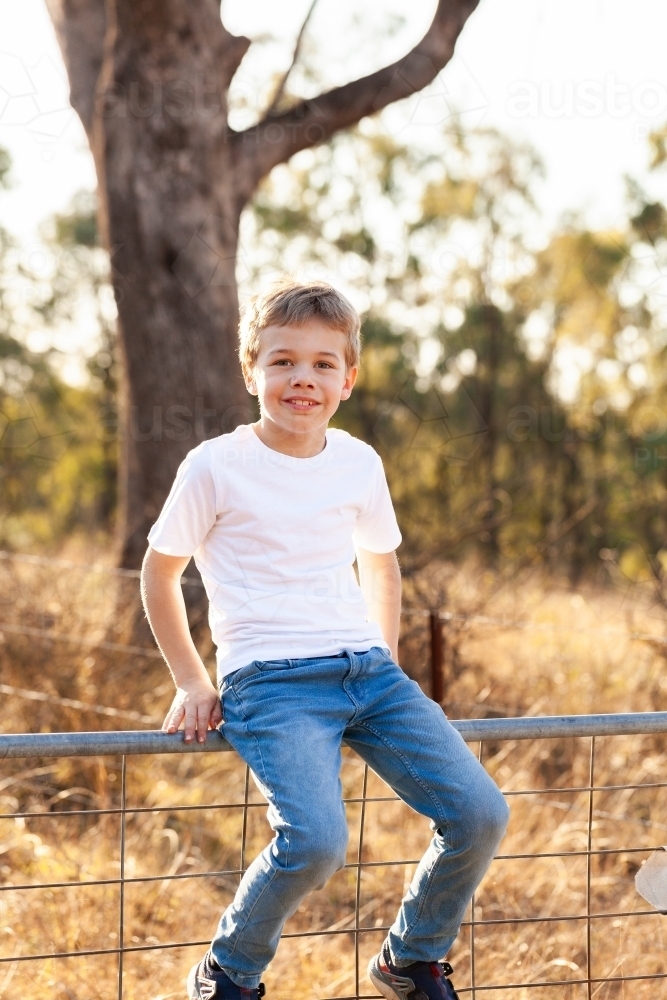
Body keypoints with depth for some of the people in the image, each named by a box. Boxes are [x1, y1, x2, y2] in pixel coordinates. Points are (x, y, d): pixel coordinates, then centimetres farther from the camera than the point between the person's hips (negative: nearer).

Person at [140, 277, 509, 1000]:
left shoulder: (360, 464, 10)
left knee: (479, 813, -11)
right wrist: (191, 683, 6)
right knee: (315, 840, -29)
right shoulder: (215, 466, -3)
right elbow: (158, 571, 8)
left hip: (366, 669, 5)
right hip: (270, 682, -5)